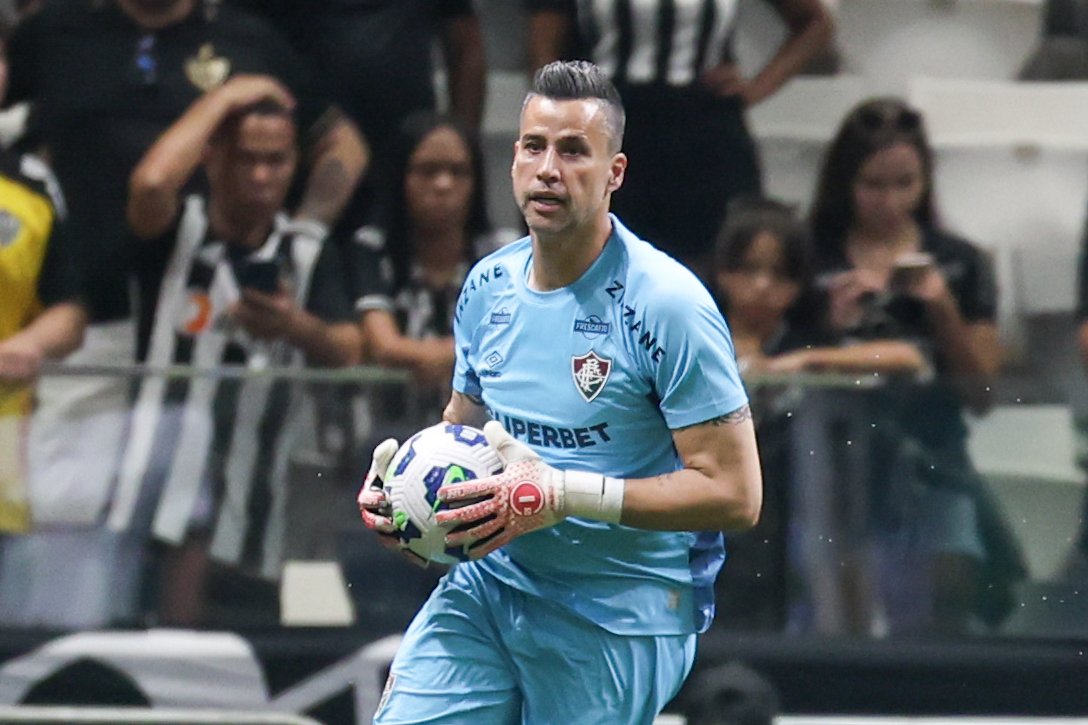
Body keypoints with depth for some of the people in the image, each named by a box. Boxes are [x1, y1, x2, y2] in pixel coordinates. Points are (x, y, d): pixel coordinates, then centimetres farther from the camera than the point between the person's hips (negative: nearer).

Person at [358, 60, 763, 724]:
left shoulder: (667, 306, -16)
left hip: (618, 619, -5)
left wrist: (562, 494, -24)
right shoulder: (488, 288, 6)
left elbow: (735, 493, -18)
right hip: (489, 583, 5)